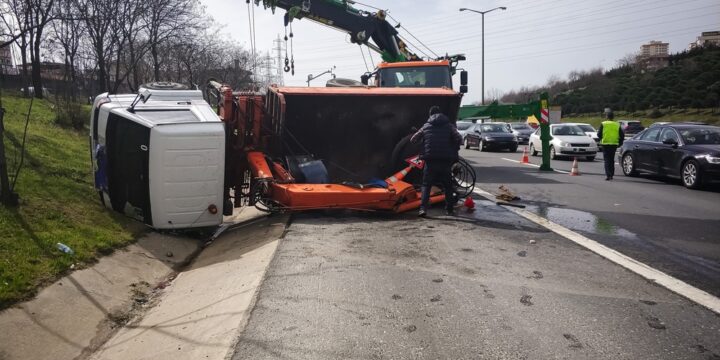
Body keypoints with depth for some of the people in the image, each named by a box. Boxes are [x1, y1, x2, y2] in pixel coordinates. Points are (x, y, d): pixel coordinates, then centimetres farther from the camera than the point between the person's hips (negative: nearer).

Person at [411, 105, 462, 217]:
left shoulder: (426, 126, 10)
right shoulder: (449, 125, 7)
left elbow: (413, 140, 9)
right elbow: (458, 138, -8)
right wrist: (454, 150, 7)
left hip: (430, 160, 0)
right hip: (446, 160, 0)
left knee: (426, 185, 7)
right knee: (448, 185, 13)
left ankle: (423, 208, -8)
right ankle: (449, 209, 15)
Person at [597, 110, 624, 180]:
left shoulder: (603, 124, -4)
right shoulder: (617, 125, 6)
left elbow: (599, 134, -4)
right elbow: (622, 135, 5)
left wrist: (602, 139, 15)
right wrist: (619, 143, 17)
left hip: (605, 144, -3)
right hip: (614, 144, 3)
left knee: (607, 159, -2)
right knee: (612, 160, 15)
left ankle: (608, 175, -15)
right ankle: (611, 175, 19)